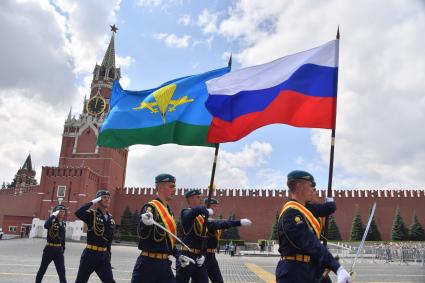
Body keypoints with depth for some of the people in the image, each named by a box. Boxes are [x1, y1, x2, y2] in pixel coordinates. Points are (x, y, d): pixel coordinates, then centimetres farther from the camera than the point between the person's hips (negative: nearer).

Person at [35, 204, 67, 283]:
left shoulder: (63, 223, 7)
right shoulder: (51, 221, -8)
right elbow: (46, 226, -34)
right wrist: (53, 216, -33)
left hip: (59, 250, 3)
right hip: (49, 248, -3)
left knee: (62, 271, -2)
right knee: (42, 269, 13)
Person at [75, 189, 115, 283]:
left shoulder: (110, 218, 9)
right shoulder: (92, 214, -8)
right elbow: (78, 213, -29)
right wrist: (92, 202, -19)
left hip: (103, 255, 4)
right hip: (90, 254, -4)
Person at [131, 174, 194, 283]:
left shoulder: (169, 210, 13)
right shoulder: (150, 208, -14)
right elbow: (143, 235, -26)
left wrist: (178, 256, 16)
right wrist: (146, 224, -47)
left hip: (164, 264, 8)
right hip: (148, 263, -8)